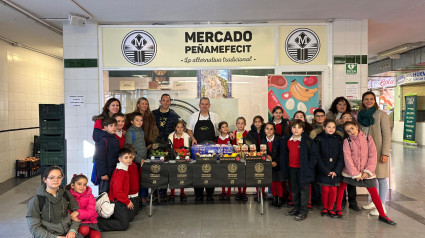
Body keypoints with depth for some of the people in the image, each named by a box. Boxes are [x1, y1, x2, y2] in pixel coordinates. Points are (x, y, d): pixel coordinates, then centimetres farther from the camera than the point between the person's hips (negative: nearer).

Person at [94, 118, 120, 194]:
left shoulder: (115, 139, 9)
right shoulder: (104, 140, -15)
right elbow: (99, 158, -17)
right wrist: (103, 173, -19)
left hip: (114, 172, 7)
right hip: (106, 173, -7)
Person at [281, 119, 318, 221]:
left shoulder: (307, 141, -11)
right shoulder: (286, 140, 4)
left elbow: (314, 155, -8)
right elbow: (284, 154, 16)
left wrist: (309, 166, -14)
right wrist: (284, 167, 11)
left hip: (303, 169, -6)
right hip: (292, 168, 6)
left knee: (303, 189, 2)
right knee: (294, 189, 16)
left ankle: (303, 212, 10)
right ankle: (296, 208, 29)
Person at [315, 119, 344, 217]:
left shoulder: (338, 140, 4)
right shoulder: (319, 139, -3)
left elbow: (341, 157, 1)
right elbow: (318, 157, -6)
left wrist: (336, 171, -9)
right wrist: (326, 171, -11)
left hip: (336, 171, 2)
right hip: (323, 171, -2)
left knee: (333, 190, 3)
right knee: (325, 189, 1)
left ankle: (331, 208, 21)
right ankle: (324, 207, 21)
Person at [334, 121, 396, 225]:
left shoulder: (368, 138, -1)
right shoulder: (347, 141, -5)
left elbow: (373, 155, -3)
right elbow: (347, 158, -9)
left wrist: (368, 171, -12)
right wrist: (356, 174, -13)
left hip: (366, 172, 0)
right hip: (350, 171, 0)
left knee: (374, 193, 3)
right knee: (341, 188, 5)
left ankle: (382, 215, 17)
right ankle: (338, 209, 21)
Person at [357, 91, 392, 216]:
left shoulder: (381, 114, -6)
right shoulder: (360, 116, 9)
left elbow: (387, 135, -8)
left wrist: (385, 153, -14)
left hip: (379, 151, -5)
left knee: (381, 177, 0)